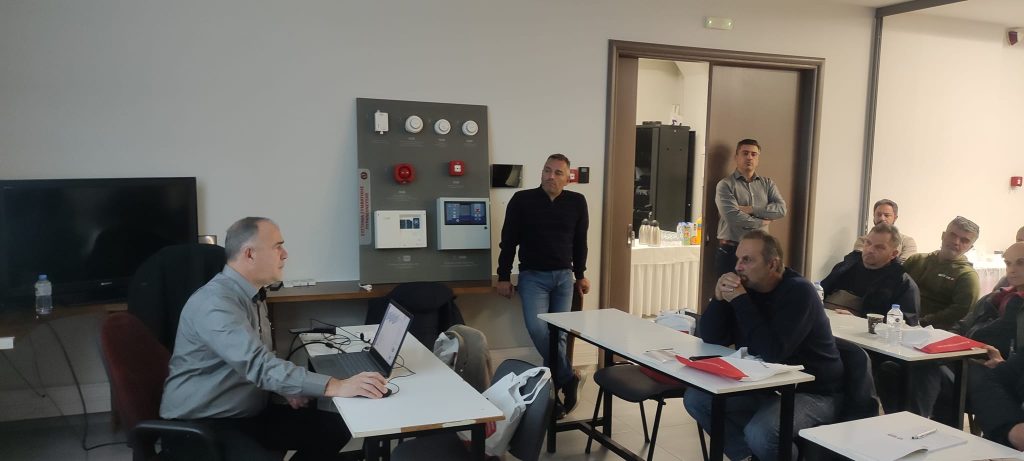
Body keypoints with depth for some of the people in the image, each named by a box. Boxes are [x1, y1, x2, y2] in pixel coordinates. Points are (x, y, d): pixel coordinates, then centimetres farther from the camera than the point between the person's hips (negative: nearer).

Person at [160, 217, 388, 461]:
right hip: (200, 424, -9)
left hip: (251, 413, 9)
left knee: (335, 427, -5)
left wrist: (288, 388, -1)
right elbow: (257, 364, -33)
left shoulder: (254, 295, 9)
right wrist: (335, 386, -37)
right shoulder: (214, 302, -23)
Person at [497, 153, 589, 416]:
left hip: (564, 276, 2)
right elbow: (509, 240, -1)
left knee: (559, 333, 3)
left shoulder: (577, 202, 0)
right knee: (537, 328, -20)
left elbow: (580, 241, 12)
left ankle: (553, 386, 16)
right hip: (533, 276, -2)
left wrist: (580, 274, 15)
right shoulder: (522, 200, -6)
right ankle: (569, 379, -6)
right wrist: (504, 276, -2)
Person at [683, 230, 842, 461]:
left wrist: (740, 300, -29)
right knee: (696, 398, -4)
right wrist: (719, 298, -20)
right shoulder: (746, 286, 0)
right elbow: (712, 338, -4)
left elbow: (772, 352, -32)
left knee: (759, 433, -32)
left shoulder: (798, 292, -19)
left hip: (811, 393, -7)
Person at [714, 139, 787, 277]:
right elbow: (733, 217, -16)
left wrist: (751, 209, -12)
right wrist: (762, 221, -4)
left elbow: (781, 209, -3)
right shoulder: (725, 185, -3)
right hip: (730, 251, -4)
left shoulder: (768, 184, 12)